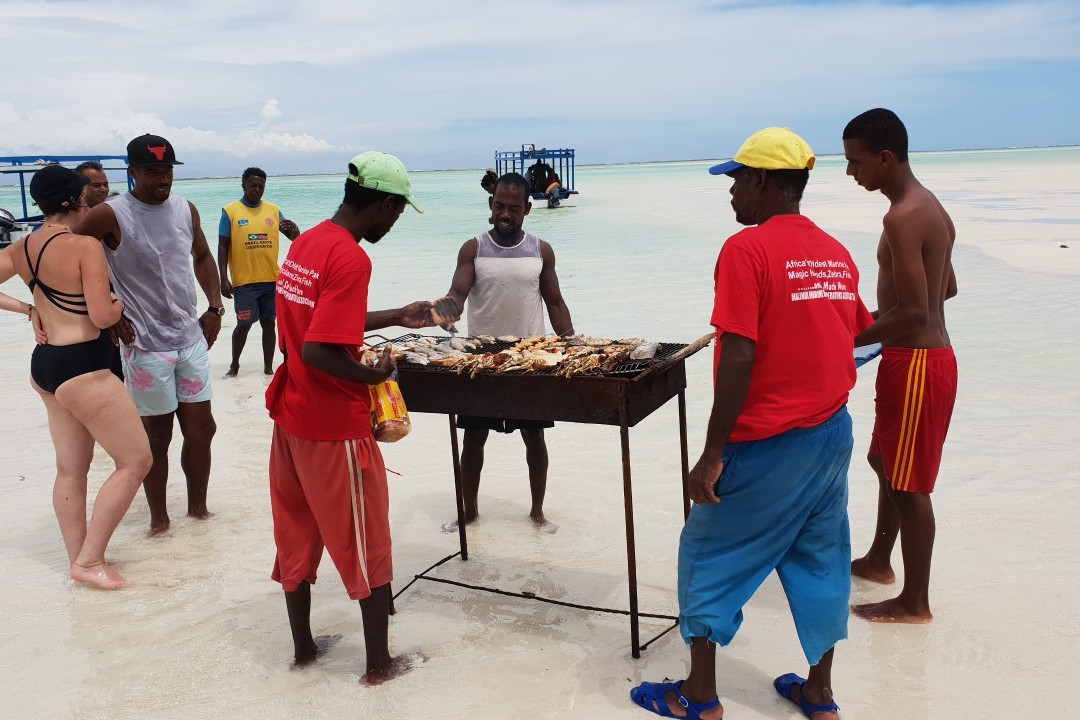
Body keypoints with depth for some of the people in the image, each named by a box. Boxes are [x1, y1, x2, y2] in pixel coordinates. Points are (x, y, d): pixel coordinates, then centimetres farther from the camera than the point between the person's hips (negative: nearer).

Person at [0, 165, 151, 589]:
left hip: (45, 364, 9)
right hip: (83, 368, -9)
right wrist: (119, 303, 1)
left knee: (71, 468, 16)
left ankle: (78, 561, 26)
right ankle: (90, 560, 4)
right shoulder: (86, 246, -17)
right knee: (135, 461, 1)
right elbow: (102, 317, -19)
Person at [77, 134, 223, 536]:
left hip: (191, 337, 5)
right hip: (146, 346, -5)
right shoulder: (110, 215, -12)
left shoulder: (186, 210, 5)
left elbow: (203, 257, 20)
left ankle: (197, 507, 27)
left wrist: (215, 307, 9)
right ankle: (158, 517, 22)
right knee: (157, 434, 5)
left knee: (201, 429, 10)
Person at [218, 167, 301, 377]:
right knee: (244, 324, 0)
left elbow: (295, 238, 10)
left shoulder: (273, 210, 7)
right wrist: (224, 279, -8)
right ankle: (234, 364, 21)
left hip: (272, 280, 3)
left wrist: (294, 230, -15)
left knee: (269, 324, 8)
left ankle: (268, 368, 17)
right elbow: (223, 247, -1)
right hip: (244, 281, -3)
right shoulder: (230, 211, -1)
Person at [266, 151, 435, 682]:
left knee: (297, 535, 19)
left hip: (290, 417, 9)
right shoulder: (351, 259, -22)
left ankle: (303, 646, 34)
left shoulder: (305, 243, 6)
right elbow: (317, 350, -29)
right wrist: (371, 375, -13)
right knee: (368, 546, 7)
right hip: (335, 428, -9)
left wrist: (398, 317, 21)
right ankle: (379, 662, 20)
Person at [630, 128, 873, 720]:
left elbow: (739, 356, -21)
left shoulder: (747, 248, -16)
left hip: (765, 445, -7)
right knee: (819, 559, 17)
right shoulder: (836, 253, 6)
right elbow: (852, 336, 13)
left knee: (709, 554, 9)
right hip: (832, 432, 7)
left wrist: (713, 453, -17)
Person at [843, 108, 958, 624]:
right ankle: (878, 561, 40)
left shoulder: (902, 218, -22)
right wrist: (875, 322, 20)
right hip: (930, 354, 10)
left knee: (908, 483, 2)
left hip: (915, 363, -10)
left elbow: (915, 313, -26)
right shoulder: (931, 208, 10)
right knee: (885, 460, 23)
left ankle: (914, 603, 16)